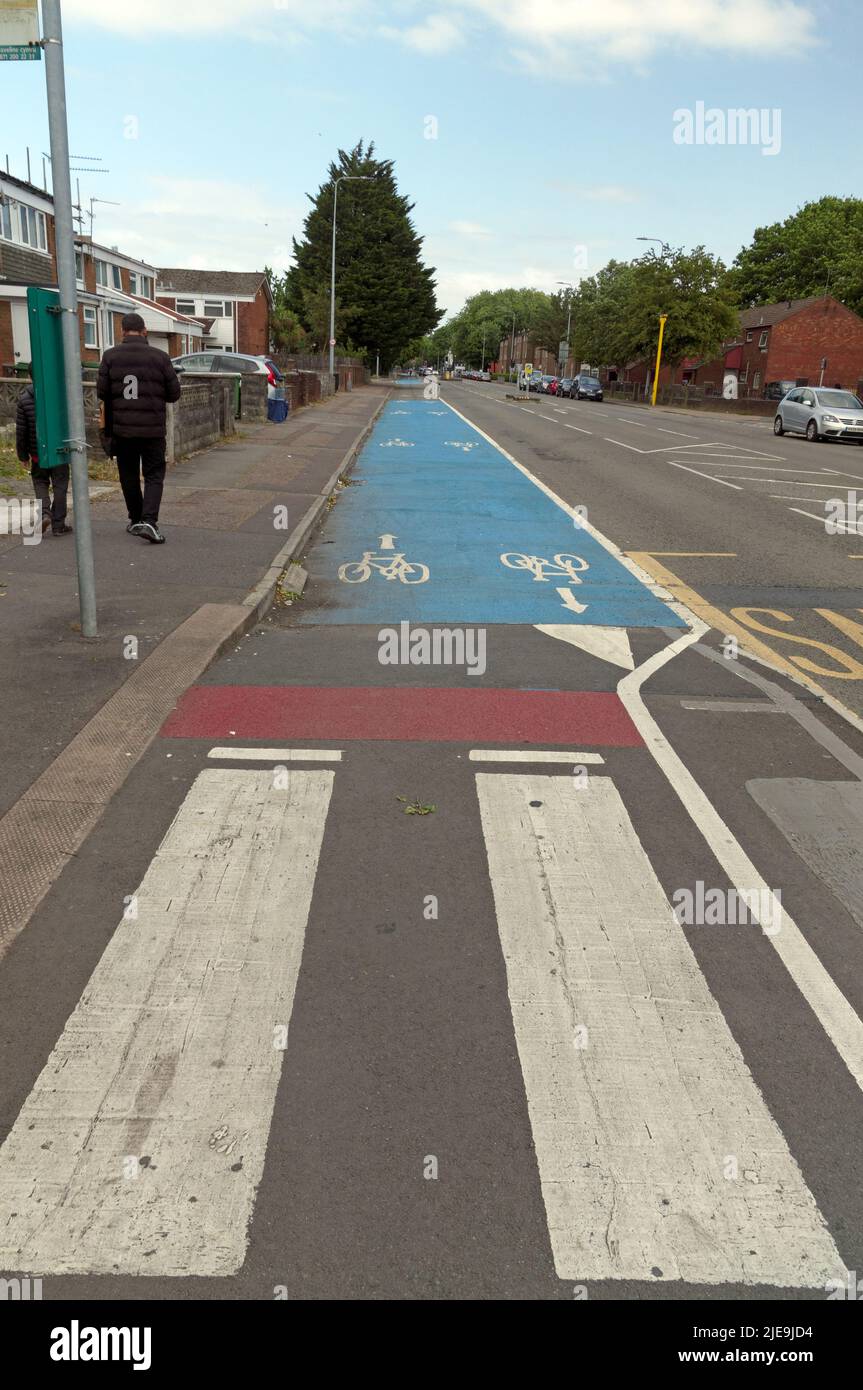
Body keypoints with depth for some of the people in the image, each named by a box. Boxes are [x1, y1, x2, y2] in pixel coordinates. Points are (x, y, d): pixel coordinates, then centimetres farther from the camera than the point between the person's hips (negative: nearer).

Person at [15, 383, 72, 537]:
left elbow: (21, 429, -1)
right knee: (59, 485, 8)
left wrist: (23, 454, 9)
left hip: (37, 451, 1)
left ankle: (44, 513, -5)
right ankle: (58, 525, 9)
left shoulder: (24, 398, -5)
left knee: (40, 482, 18)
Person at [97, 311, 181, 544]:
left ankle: (136, 520, 21)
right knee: (154, 475, 4)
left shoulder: (110, 356, -2)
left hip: (121, 428, 2)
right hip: (153, 429, -1)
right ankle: (149, 520, -13)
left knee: (129, 475, 15)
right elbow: (174, 393, -1)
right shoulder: (160, 357, -5)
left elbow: (101, 392, -3)